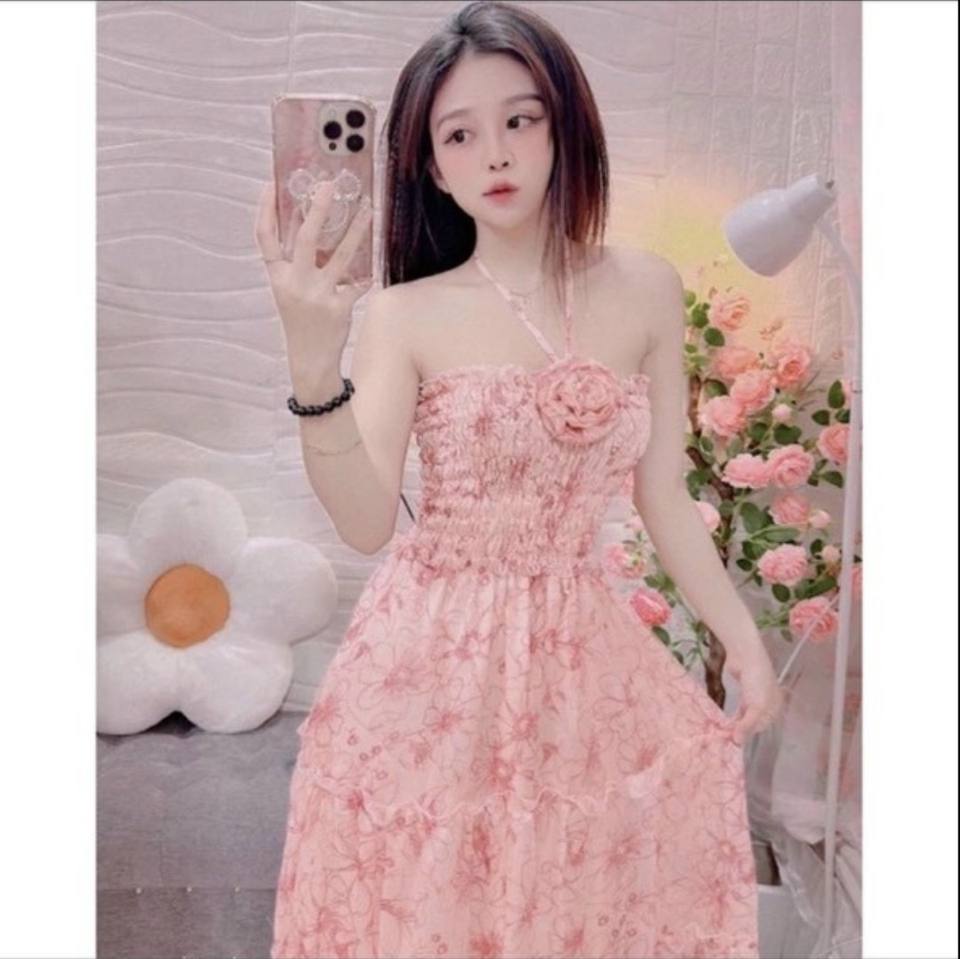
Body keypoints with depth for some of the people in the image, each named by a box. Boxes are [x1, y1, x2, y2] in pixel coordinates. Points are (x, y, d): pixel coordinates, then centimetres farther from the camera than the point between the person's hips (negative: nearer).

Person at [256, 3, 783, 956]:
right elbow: (366, 522, -18)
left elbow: (664, 496, 4)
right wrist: (312, 356, -30)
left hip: (581, 651, 2)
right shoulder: (405, 315, -8)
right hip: (433, 651, -1)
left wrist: (742, 634, 4)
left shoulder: (644, 289, -1)